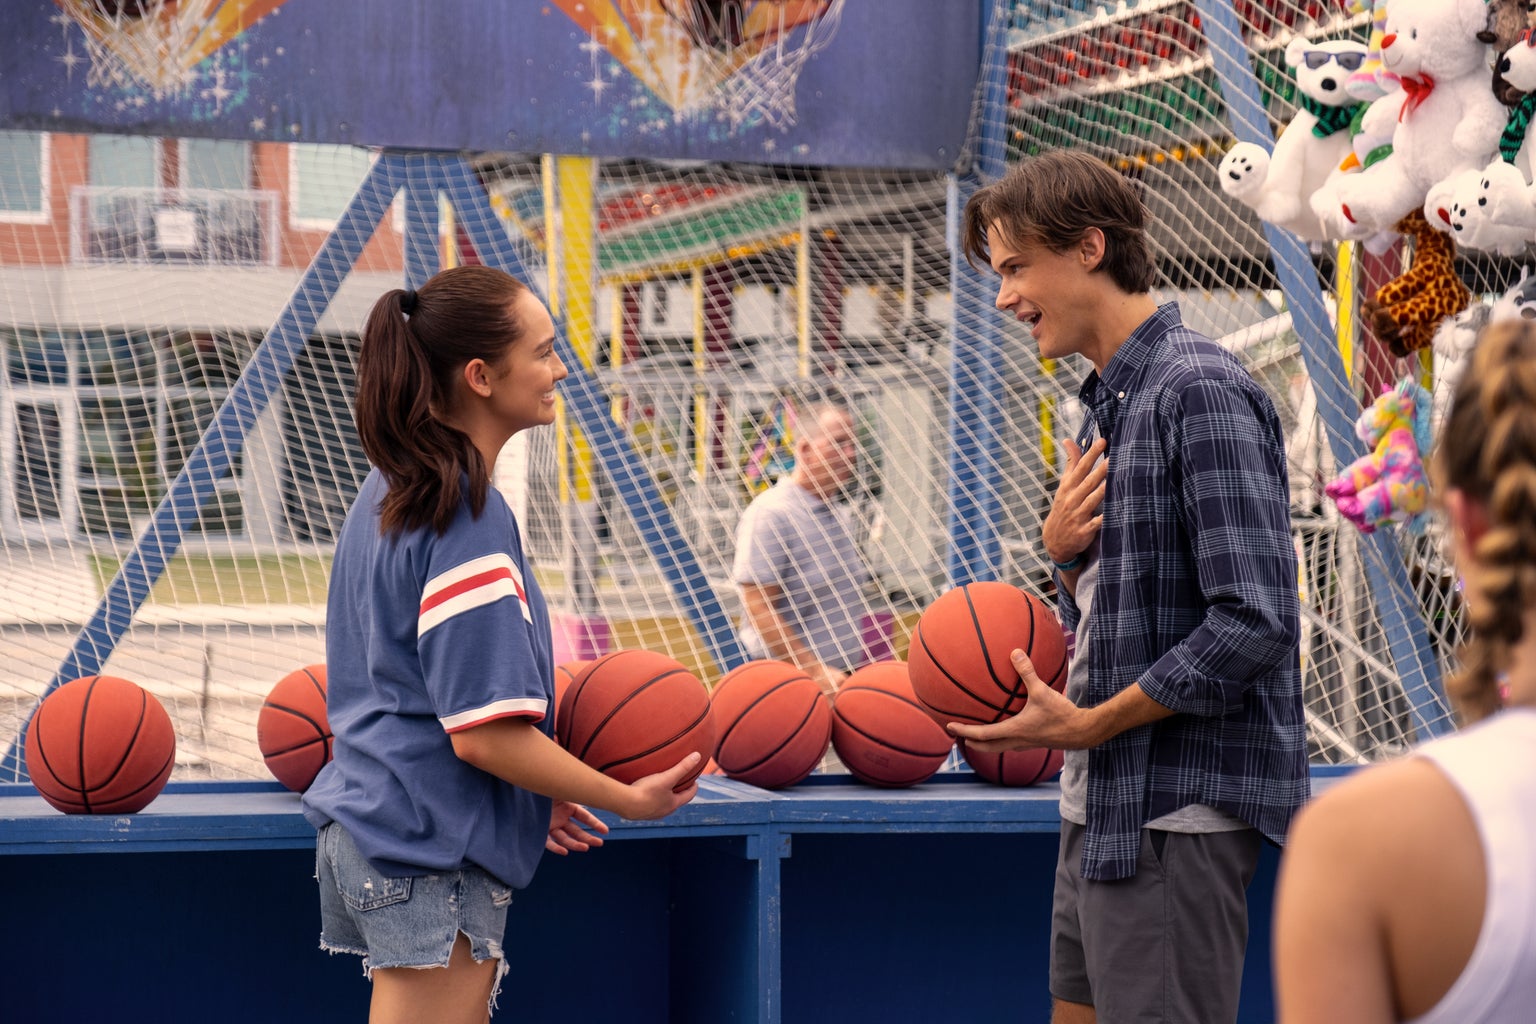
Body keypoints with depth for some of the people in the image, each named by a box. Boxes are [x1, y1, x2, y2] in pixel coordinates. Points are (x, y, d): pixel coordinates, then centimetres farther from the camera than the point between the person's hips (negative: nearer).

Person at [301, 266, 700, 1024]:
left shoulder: (387, 495, 11)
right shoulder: (468, 521, -18)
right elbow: (484, 732, -21)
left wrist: (532, 798, 20)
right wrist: (630, 799, -11)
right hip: (433, 858, -10)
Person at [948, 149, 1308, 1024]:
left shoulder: (1200, 393, -15)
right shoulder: (1112, 402, 16)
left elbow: (1254, 622, -22)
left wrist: (1090, 723, -15)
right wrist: (1067, 553, -1)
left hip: (1177, 811, -10)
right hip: (1104, 807, 10)